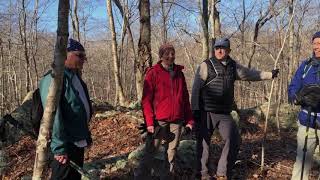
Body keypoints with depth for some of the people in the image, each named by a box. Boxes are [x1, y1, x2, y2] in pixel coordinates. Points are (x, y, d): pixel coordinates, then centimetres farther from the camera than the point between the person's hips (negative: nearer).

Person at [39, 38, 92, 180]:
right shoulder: (54, 78, -19)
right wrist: (59, 146, -27)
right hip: (66, 145, -9)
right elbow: (51, 114, -26)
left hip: (78, 142, 10)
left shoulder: (75, 77, 11)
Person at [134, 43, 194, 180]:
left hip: (176, 121, 4)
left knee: (171, 152, 9)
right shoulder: (153, 73, -2)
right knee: (150, 151, -2)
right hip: (158, 120, -4)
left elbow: (185, 98, 14)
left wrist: (189, 120, 9)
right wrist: (149, 122, -14)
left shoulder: (179, 73, 11)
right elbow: (146, 100, -6)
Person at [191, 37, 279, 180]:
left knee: (233, 140, 1)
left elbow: (250, 74, 26)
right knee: (203, 142, 2)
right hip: (206, 112, -5)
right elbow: (196, 89, -7)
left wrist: (270, 74, 30)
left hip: (224, 113, 5)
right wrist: (195, 109, -12)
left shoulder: (233, 66, 10)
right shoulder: (206, 65, -5)